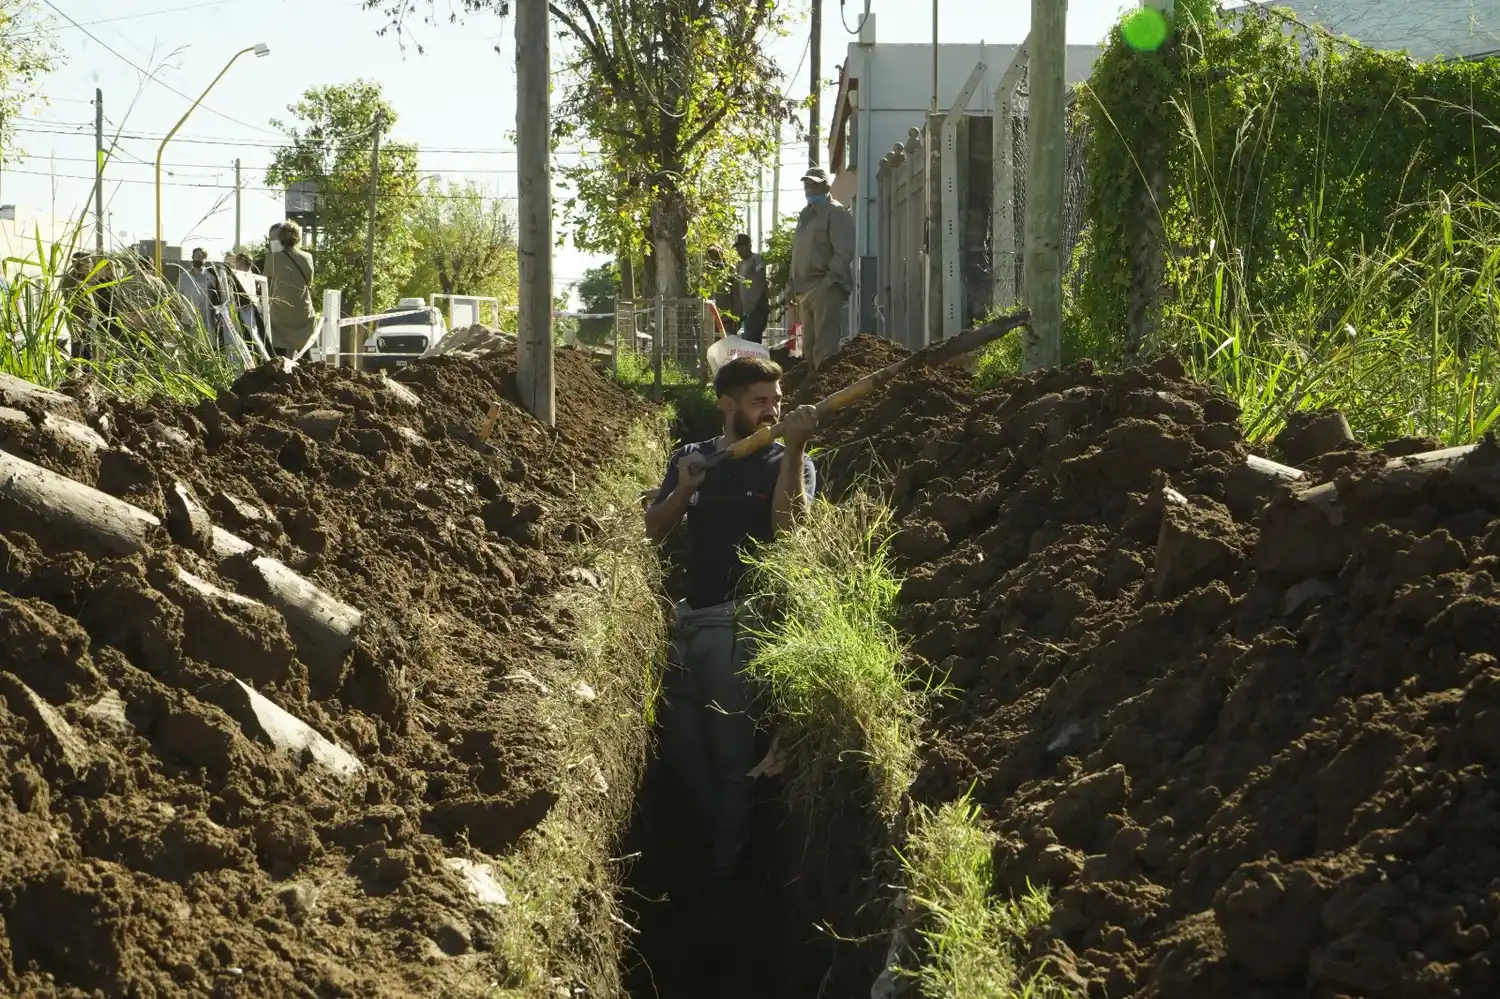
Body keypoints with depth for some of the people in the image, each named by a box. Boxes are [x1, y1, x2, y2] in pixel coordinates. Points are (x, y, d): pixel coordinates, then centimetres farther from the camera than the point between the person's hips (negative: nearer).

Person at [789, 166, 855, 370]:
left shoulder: (836, 213, -5)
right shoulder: (805, 216, 22)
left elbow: (844, 252, -14)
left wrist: (828, 282, -21)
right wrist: (796, 287, 16)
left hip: (825, 288, -9)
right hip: (806, 290, 9)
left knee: (825, 348, -16)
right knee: (809, 347, 11)